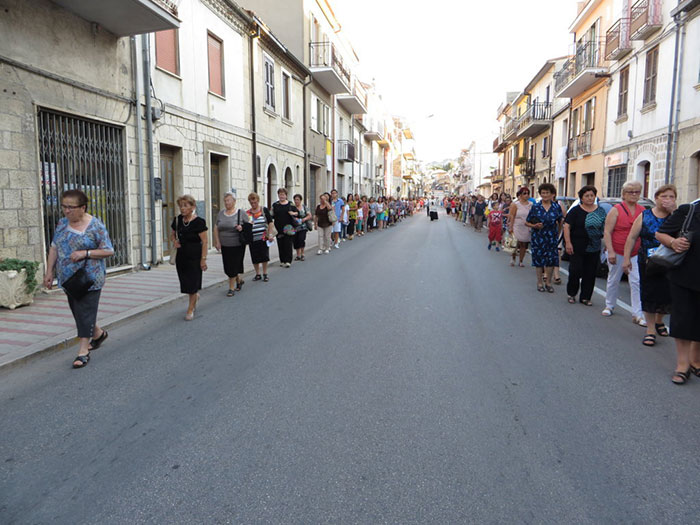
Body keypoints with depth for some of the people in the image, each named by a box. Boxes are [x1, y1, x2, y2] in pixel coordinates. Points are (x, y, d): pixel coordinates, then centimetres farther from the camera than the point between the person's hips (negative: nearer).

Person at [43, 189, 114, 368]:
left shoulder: (96, 226, -11)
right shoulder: (62, 223, 7)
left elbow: (109, 251, -10)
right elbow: (54, 248, 12)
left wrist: (85, 253, -20)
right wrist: (49, 271, 7)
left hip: (89, 278, -6)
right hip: (68, 278, 6)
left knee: (85, 312, -4)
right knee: (77, 310, 15)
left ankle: (83, 351, 4)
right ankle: (98, 333, 38)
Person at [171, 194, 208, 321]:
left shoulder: (198, 222, -14)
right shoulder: (177, 220, 3)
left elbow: (205, 242, -13)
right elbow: (172, 234, 21)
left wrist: (203, 259, -16)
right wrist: (175, 241, -2)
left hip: (194, 256, -6)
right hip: (181, 255, 6)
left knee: (192, 281, 0)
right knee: (185, 280, 13)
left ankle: (190, 309, 12)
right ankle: (196, 296, 44)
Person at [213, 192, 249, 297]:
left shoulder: (241, 213, -4)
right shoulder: (221, 214, 7)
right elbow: (216, 228, 10)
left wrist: (242, 227, -19)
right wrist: (217, 241, 3)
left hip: (237, 245, -4)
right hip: (224, 246, 4)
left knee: (233, 266, -2)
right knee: (227, 267, 8)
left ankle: (231, 288, 10)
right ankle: (239, 280, 34)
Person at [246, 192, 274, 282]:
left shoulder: (264, 210, 1)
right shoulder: (247, 213, 5)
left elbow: (270, 223, 3)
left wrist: (270, 234, -3)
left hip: (263, 238, -2)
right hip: (253, 239, 2)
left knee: (264, 257, 3)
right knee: (255, 258, 7)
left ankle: (265, 274, 19)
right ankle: (257, 274, 23)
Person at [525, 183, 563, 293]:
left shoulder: (557, 207, 4)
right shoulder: (535, 207, 0)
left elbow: (561, 221, 13)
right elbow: (527, 222, 3)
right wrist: (534, 226, -14)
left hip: (552, 238, 1)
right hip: (538, 238, -1)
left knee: (551, 260, 2)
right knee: (538, 260, 4)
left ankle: (549, 283, 19)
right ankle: (540, 282, 19)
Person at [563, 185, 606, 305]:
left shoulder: (600, 211, 9)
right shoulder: (575, 211, -2)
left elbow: (605, 227, 14)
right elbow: (567, 226, -6)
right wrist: (568, 243, -14)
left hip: (594, 249, 4)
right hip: (577, 248, -3)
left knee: (590, 274, 4)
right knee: (575, 271, -4)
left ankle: (585, 297, 14)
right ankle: (571, 294, 15)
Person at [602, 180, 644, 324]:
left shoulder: (643, 211, 8)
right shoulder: (616, 210, -3)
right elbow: (607, 232, -8)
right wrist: (610, 251, -15)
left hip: (636, 253, 2)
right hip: (617, 253, -2)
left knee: (637, 282, -4)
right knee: (613, 280, 10)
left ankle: (637, 314, -2)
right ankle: (609, 306, 28)